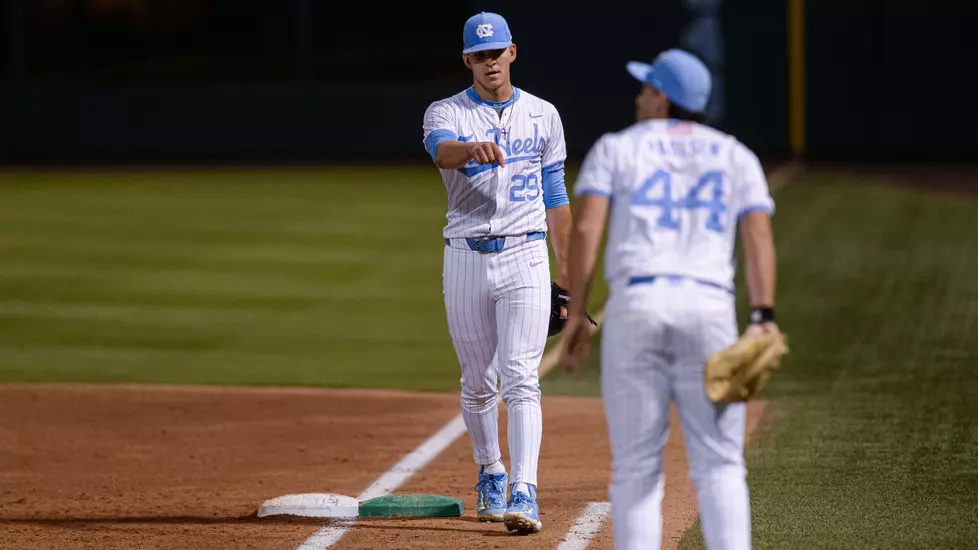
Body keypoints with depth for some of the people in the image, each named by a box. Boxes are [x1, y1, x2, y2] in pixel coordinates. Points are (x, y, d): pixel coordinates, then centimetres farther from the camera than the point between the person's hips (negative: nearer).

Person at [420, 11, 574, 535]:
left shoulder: (543, 116, 8)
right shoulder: (446, 113, 0)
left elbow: (555, 194, 13)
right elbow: (441, 149, -25)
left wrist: (563, 267, 11)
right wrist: (472, 148, -50)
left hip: (525, 258, 0)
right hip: (466, 260, 0)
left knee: (521, 378, -12)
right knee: (478, 382, 11)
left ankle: (523, 493, -20)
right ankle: (490, 474, 32)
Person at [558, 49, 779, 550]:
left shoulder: (615, 148, 12)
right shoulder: (736, 156, 18)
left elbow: (586, 229, -1)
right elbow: (758, 234, 4)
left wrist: (575, 315, 0)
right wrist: (763, 316, -3)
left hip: (635, 304, -1)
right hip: (711, 306, 1)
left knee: (636, 465, 3)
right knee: (719, 462, 2)